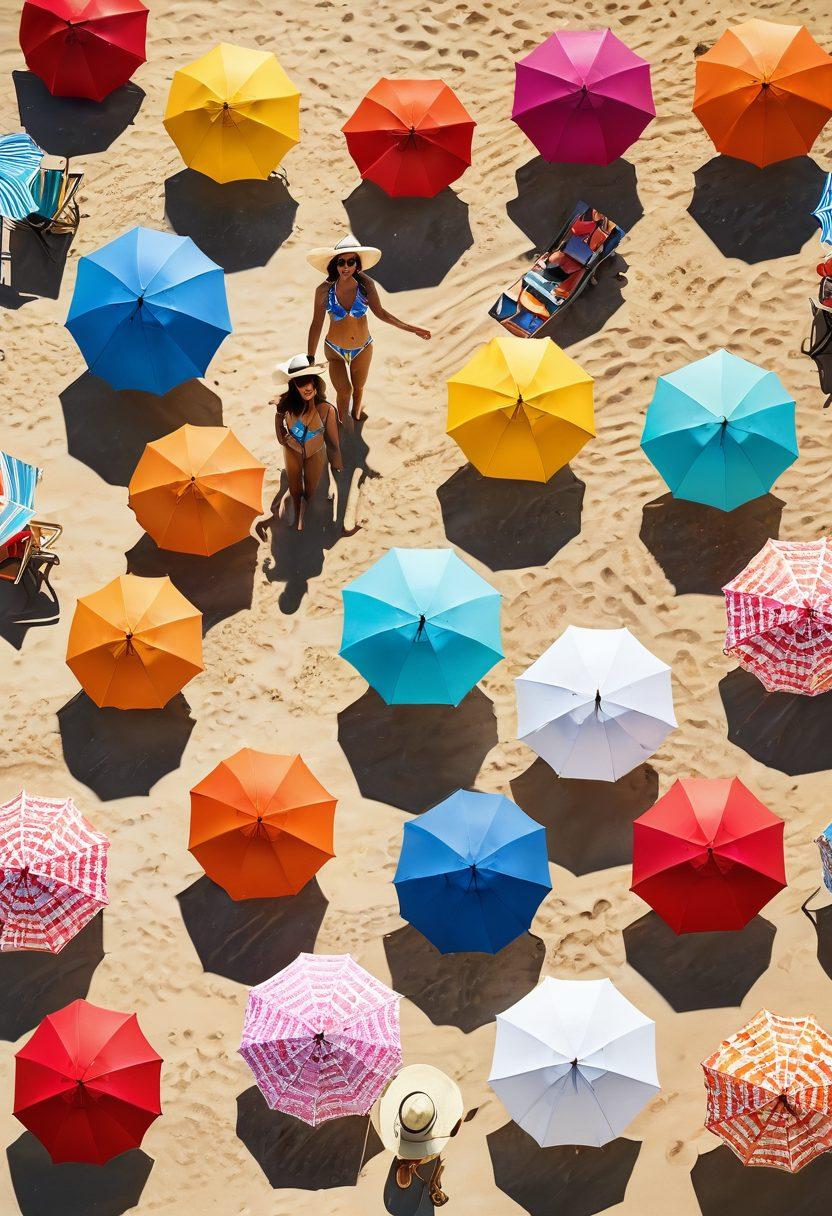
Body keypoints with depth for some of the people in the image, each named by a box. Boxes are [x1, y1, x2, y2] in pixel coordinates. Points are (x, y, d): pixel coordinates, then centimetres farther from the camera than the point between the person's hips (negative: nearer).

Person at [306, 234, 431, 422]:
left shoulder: (366, 285, -17)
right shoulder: (324, 290, -21)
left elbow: (380, 312, -2)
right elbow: (316, 325, -11)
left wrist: (410, 328, -3)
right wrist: (310, 359, -9)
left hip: (362, 349, 2)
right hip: (335, 350, -2)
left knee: (358, 389, 21)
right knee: (344, 391, -13)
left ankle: (356, 419, 50)